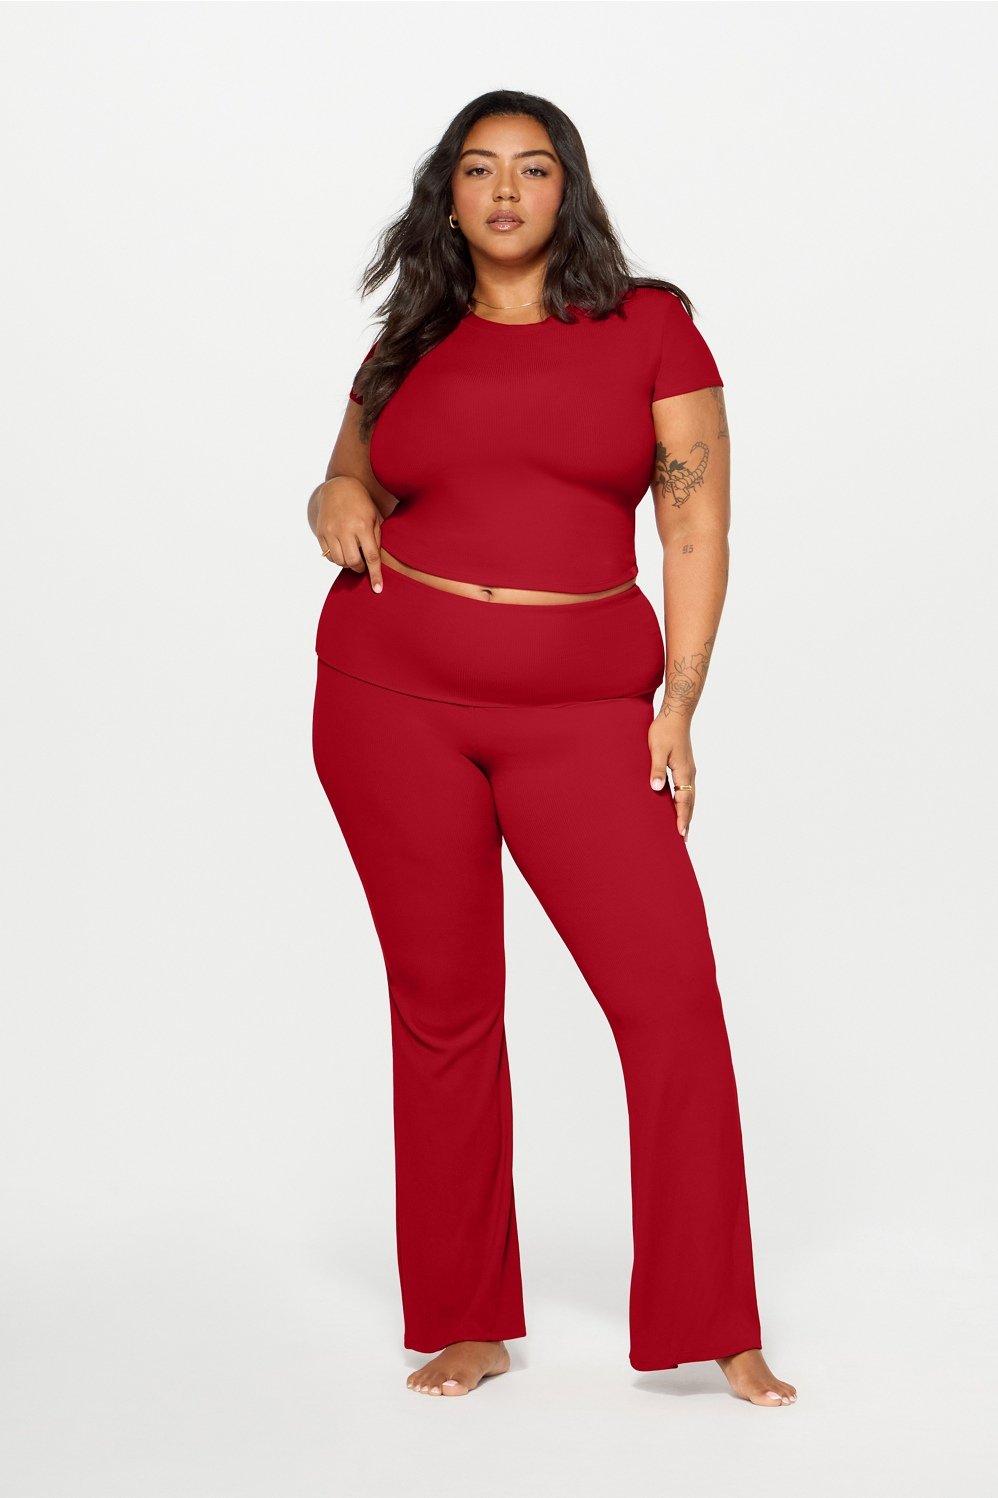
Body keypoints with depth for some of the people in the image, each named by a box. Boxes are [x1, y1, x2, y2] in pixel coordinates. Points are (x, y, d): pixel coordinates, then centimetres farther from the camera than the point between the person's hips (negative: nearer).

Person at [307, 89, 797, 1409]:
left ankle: (713, 1328, 1)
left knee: (670, 989, -10)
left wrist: (679, 703, -6)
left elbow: (697, 521, 1)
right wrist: (333, 502, -1)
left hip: (580, 709, -2)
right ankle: (468, 1322, 16)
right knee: (443, 1003, 5)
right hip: (394, 697, 2)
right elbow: (354, 483, 23)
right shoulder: (409, 350, 10)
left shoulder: (649, 327, 4)